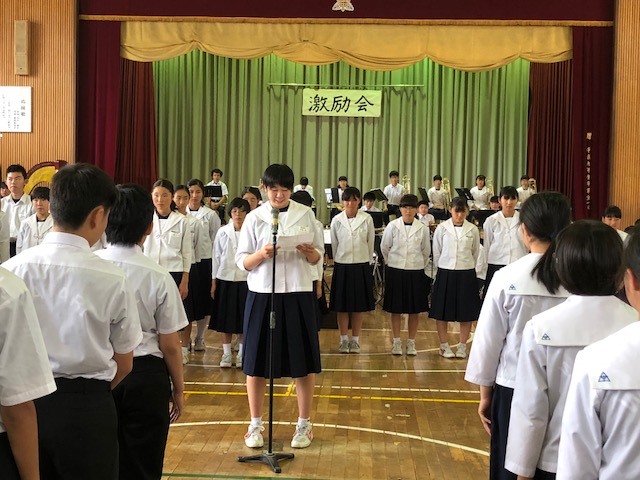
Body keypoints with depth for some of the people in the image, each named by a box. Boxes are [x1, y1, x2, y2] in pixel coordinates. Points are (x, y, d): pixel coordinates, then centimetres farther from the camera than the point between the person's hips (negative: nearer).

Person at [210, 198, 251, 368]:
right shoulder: (222, 232, 3)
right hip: (225, 279, 2)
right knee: (225, 320, 6)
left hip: (245, 280, -1)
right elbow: (217, 258, 6)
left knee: (243, 321, 5)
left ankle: (241, 355, 18)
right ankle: (226, 354, 17)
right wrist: (213, 282, 5)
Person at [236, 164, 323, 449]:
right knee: (256, 361, 4)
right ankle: (255, 425, 20)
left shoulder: (305, 215, 4)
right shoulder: (254, 218, 2)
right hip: (262, 294, 0)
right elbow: (241, 261, 1)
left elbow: (318, 257, 8)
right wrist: (261, 254, -18)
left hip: (298, 294, 0)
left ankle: (304, 424, 20)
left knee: (303, 361, 4)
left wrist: (310, 252, -15)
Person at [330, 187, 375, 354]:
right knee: (342, 305, 4)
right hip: (342, 266, 0)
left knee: (359, 305, 6)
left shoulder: (367, 219, -3)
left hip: (362, 266, 0)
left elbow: (371, 243, 5)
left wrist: (366, 262, 8)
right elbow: (334, 244, 8)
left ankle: (355, 340, 16)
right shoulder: (337, 220, -1)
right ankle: (344, 340, 14)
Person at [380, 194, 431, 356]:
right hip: (395, 271, 0)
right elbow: (384, 247, 8)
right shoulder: (392, 226, -4)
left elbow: (426, 251, 9)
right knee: (395, 309, 5)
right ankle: (396, 342, 16)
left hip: (416, 272, 1)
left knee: (414, 310, 6)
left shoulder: (423, 228, -2)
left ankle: (411, 343, 17)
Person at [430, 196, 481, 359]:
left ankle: (462, 346, 17)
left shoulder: (473, 229, 0)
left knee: (466, 312, 6)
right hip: (445, 273, -1)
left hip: (466, 274, 1)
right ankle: (444, 346, 16)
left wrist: (467, 268, 10)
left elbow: (476, 253, 10)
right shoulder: (442, 228, -3)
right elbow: (436, 252, 4)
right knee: (442, 312, 3)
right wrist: (442, 269, 6)